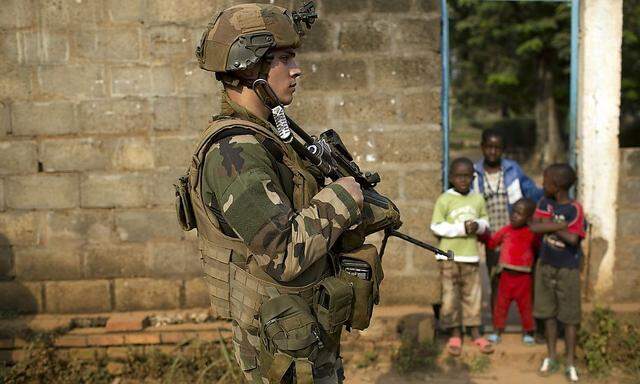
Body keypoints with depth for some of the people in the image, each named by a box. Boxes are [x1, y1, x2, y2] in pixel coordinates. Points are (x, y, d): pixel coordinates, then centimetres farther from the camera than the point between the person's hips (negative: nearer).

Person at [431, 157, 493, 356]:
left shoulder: (478, 199, 4)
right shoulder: (444, 199, -7)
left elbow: (485, 222, 13)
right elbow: (436, 226, -10)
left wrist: (478, 225, -11)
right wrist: (461, 229, -18)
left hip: (471, 254, 3)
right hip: (450, 255, -3)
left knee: (472, 294, 9)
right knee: (451, 294, 3)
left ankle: (475, 333, 20)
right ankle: (455, 334, 15)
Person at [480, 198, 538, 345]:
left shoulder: (532, 233, -5)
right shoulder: (505, 230, 3)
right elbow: (492, 242, 11)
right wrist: (484, 235, -3)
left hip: (523, 277, -2)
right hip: (506, 275, 2)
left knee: (525, 305, 9)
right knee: (501, 304, 7)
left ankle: (527, 332, 23)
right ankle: (497, 331, 16)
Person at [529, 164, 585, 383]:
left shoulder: (574, 209, -18)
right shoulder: (545, 202, -3)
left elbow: (573, 239, -27)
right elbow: (534, 227, -15)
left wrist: (550, 225, -16)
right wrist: (560, 226, -25)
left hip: (567, 269, -5)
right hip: (545, 265, 5)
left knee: (569, 316, 5)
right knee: (549, 313, 12)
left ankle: (570, 363, 16)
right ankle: (551, 357, 25)